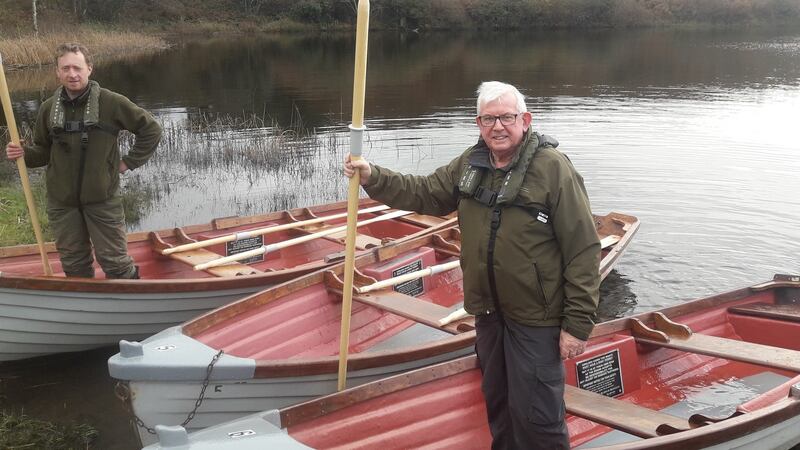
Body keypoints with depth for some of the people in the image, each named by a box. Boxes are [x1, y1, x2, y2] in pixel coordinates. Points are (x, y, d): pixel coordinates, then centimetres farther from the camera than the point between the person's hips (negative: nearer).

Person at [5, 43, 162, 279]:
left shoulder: (111, 103, -10)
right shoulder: (49, 108, 1)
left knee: (114, 260, 3)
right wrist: (24, 153, -8)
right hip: (62, 202, 4)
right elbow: (44, 151, 13)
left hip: (102, 198, -3)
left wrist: (129, 162, -3)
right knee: (74, 264, 14)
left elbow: (151, 129, -2)